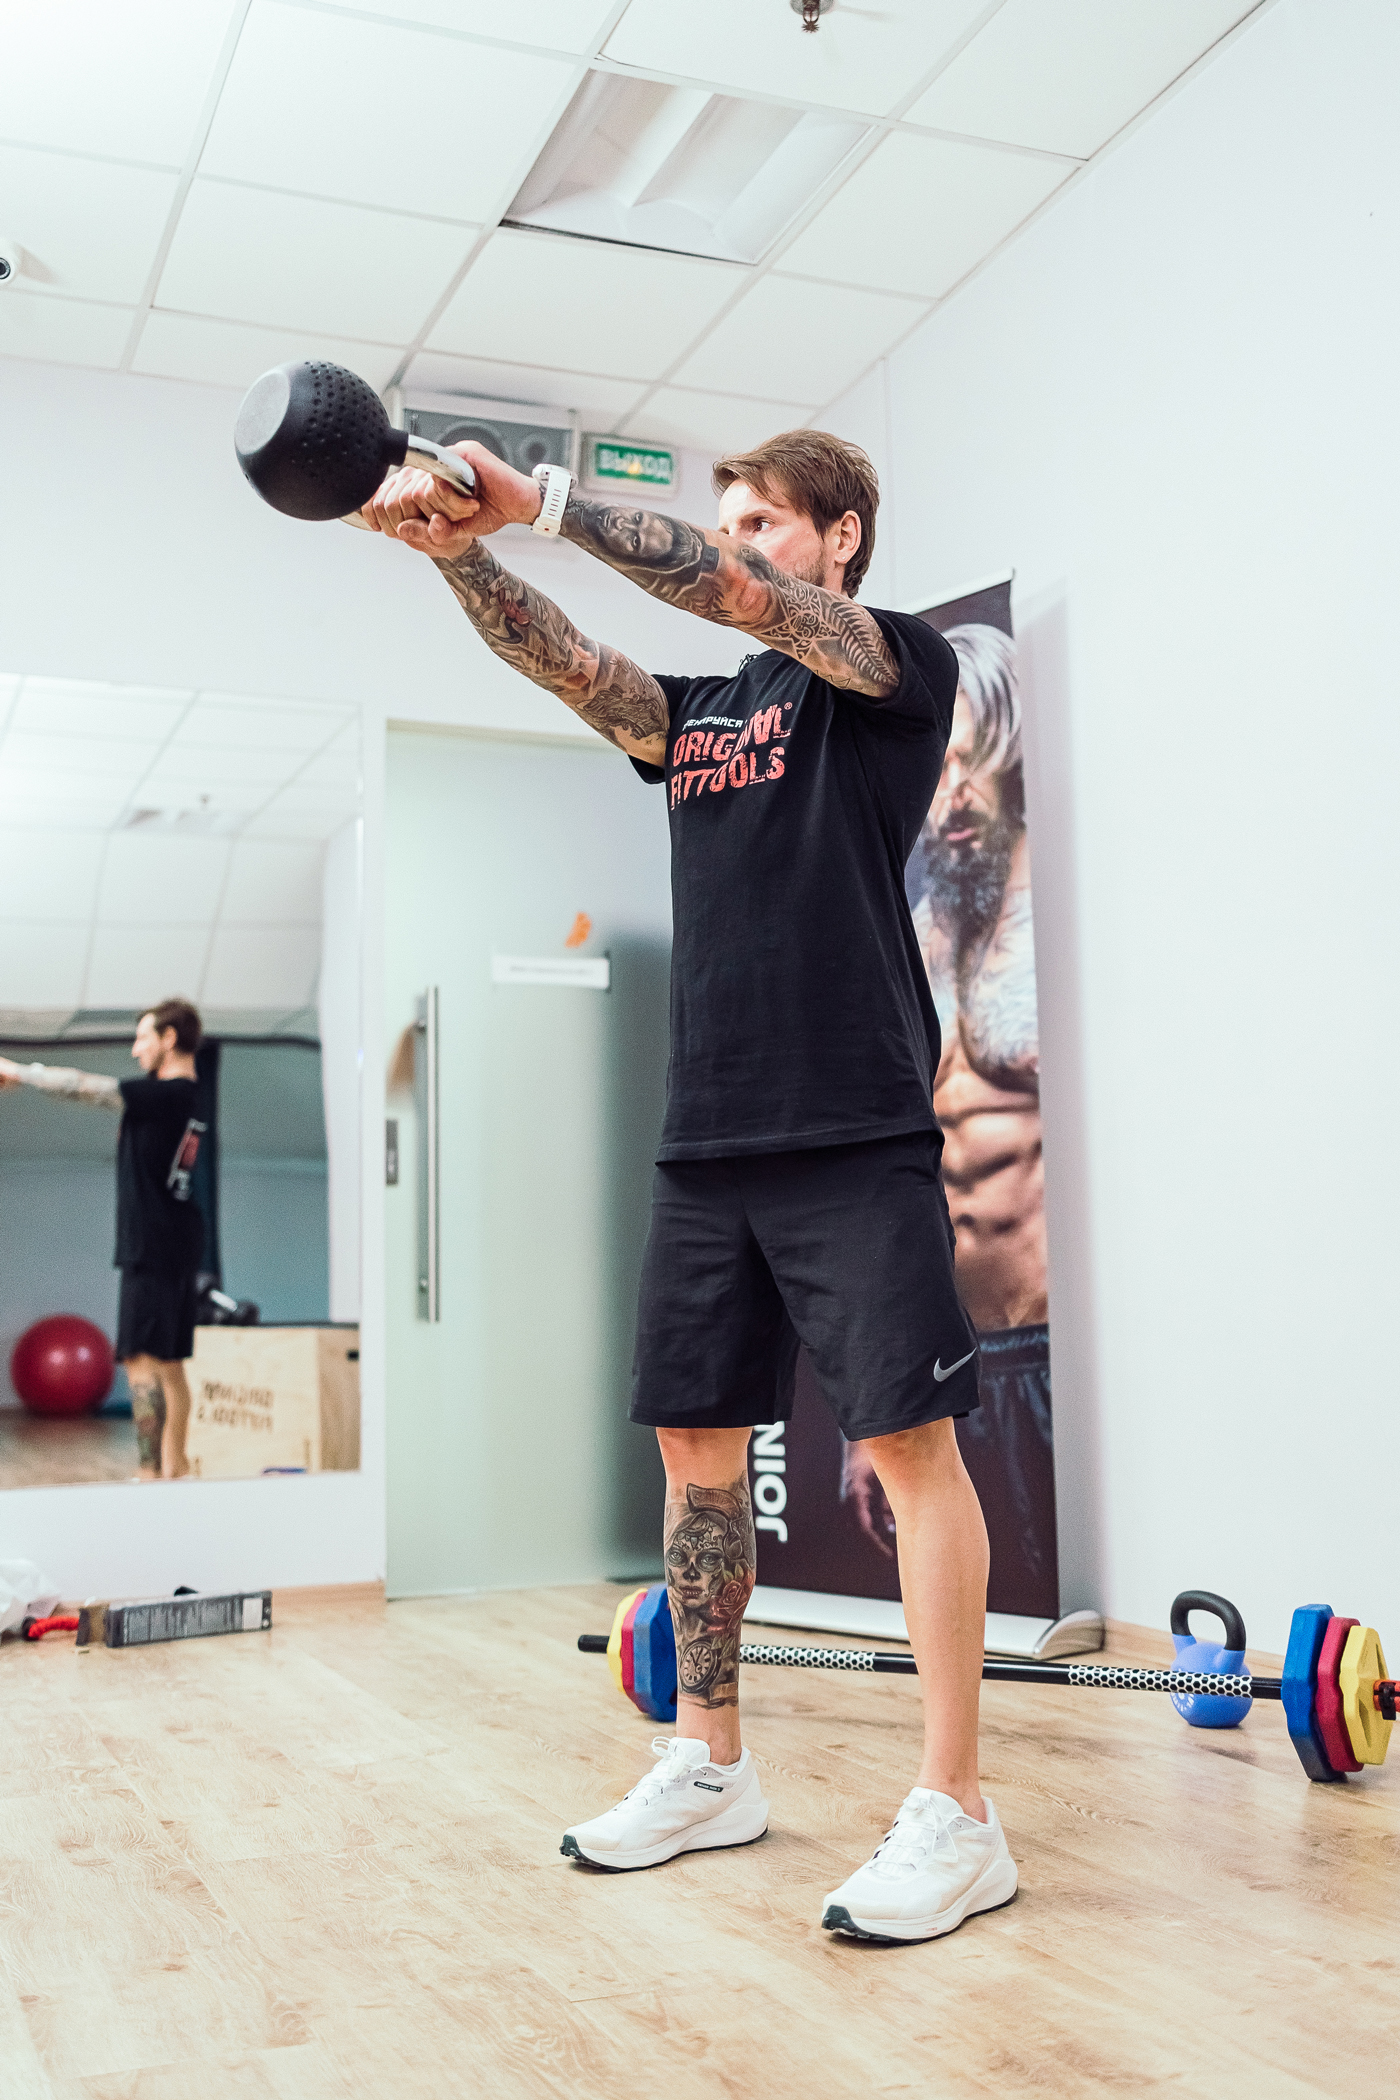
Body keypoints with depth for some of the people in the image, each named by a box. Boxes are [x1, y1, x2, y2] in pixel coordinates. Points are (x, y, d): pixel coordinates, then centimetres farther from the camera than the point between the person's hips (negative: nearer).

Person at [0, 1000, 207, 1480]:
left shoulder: (164, 1095, -15)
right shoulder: (185, 1098, 12)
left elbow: (83, 1087, -11)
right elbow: (94, 1089, 18)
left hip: (151, 1247, -9)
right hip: (177, 1245, 9)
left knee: (142, 1359, -10)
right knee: (168, 1363, 13)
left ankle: (150, 1472, -13)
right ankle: (173, 1467, 19)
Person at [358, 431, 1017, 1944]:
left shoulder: (901, 671, 4)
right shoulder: (694, 716, 21)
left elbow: (740, 598, -13)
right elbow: (569, 661, 4)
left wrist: (539, 500, -17)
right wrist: (457, 550, -15)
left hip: (853, 1136, -7)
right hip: (708, 1139, 7)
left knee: (909, 1443, -7)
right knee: (695, 1439, 9)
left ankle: (954, 1816, -2)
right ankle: (710, 1765, 23)